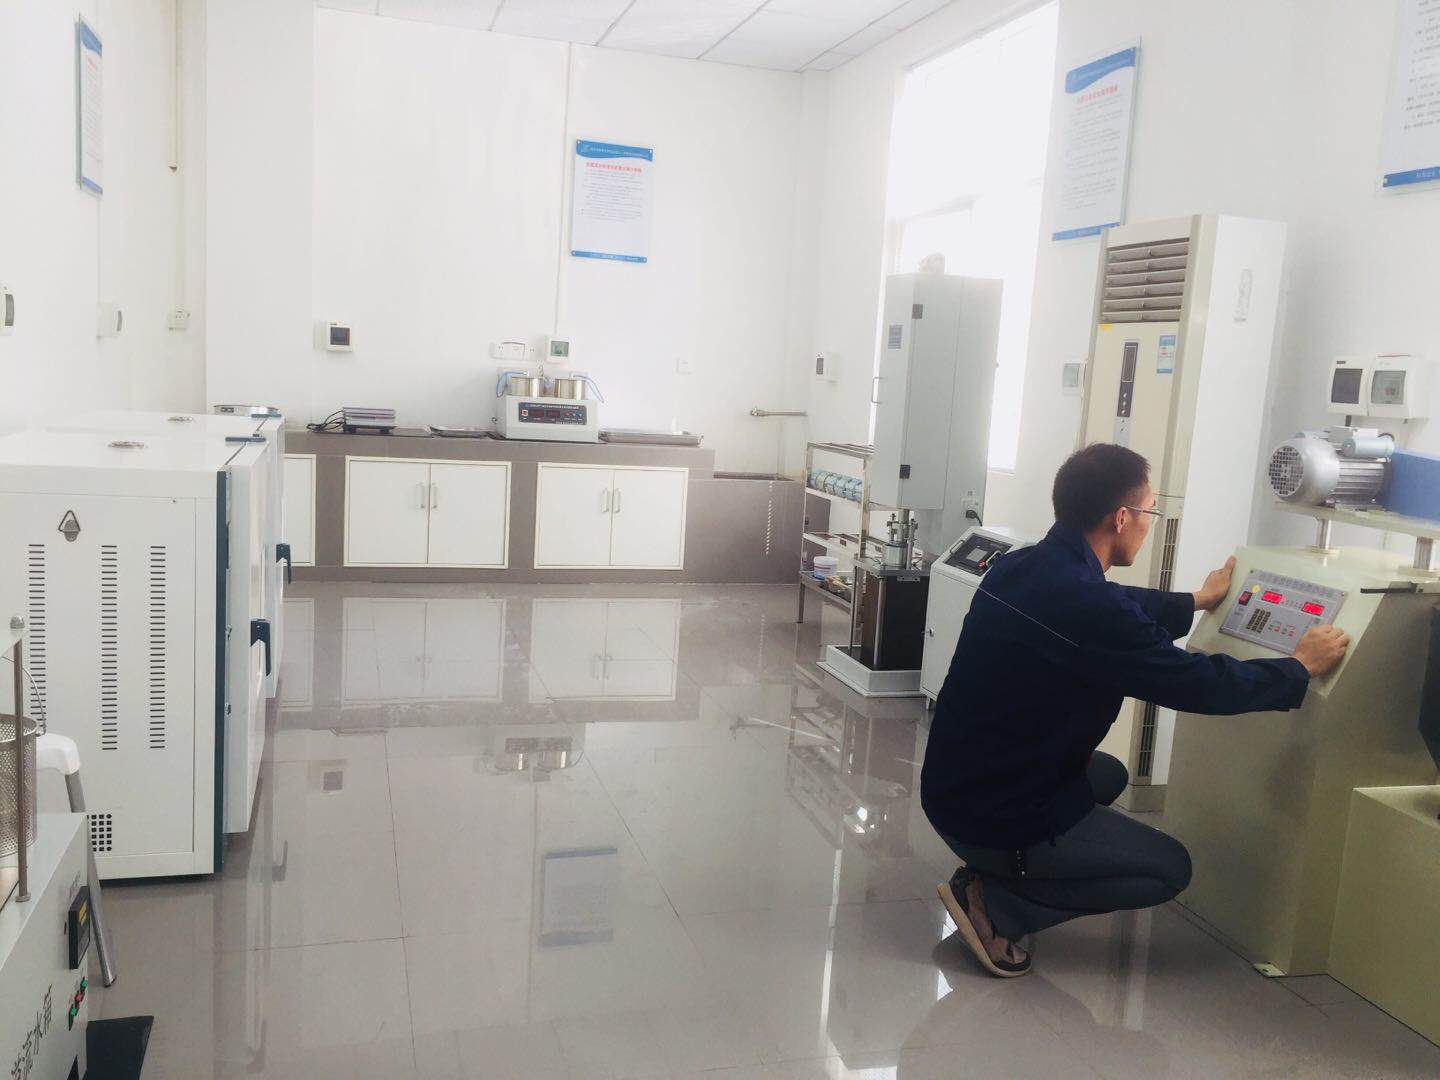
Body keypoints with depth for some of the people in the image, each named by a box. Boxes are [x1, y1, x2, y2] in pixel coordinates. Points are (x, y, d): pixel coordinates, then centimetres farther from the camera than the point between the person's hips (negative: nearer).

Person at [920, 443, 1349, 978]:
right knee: (1170, 867, 11)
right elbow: (1198, 683, -18)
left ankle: (992, 878, 15)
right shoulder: (1081, 603, -28)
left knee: (1108, 775, 31)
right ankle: (997, 904, -1)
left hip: (953, 785, 9)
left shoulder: (1020, 567, 1)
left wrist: (1196, 600, 36)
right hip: (1000, 820, -9)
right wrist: (1301, 667, -1)